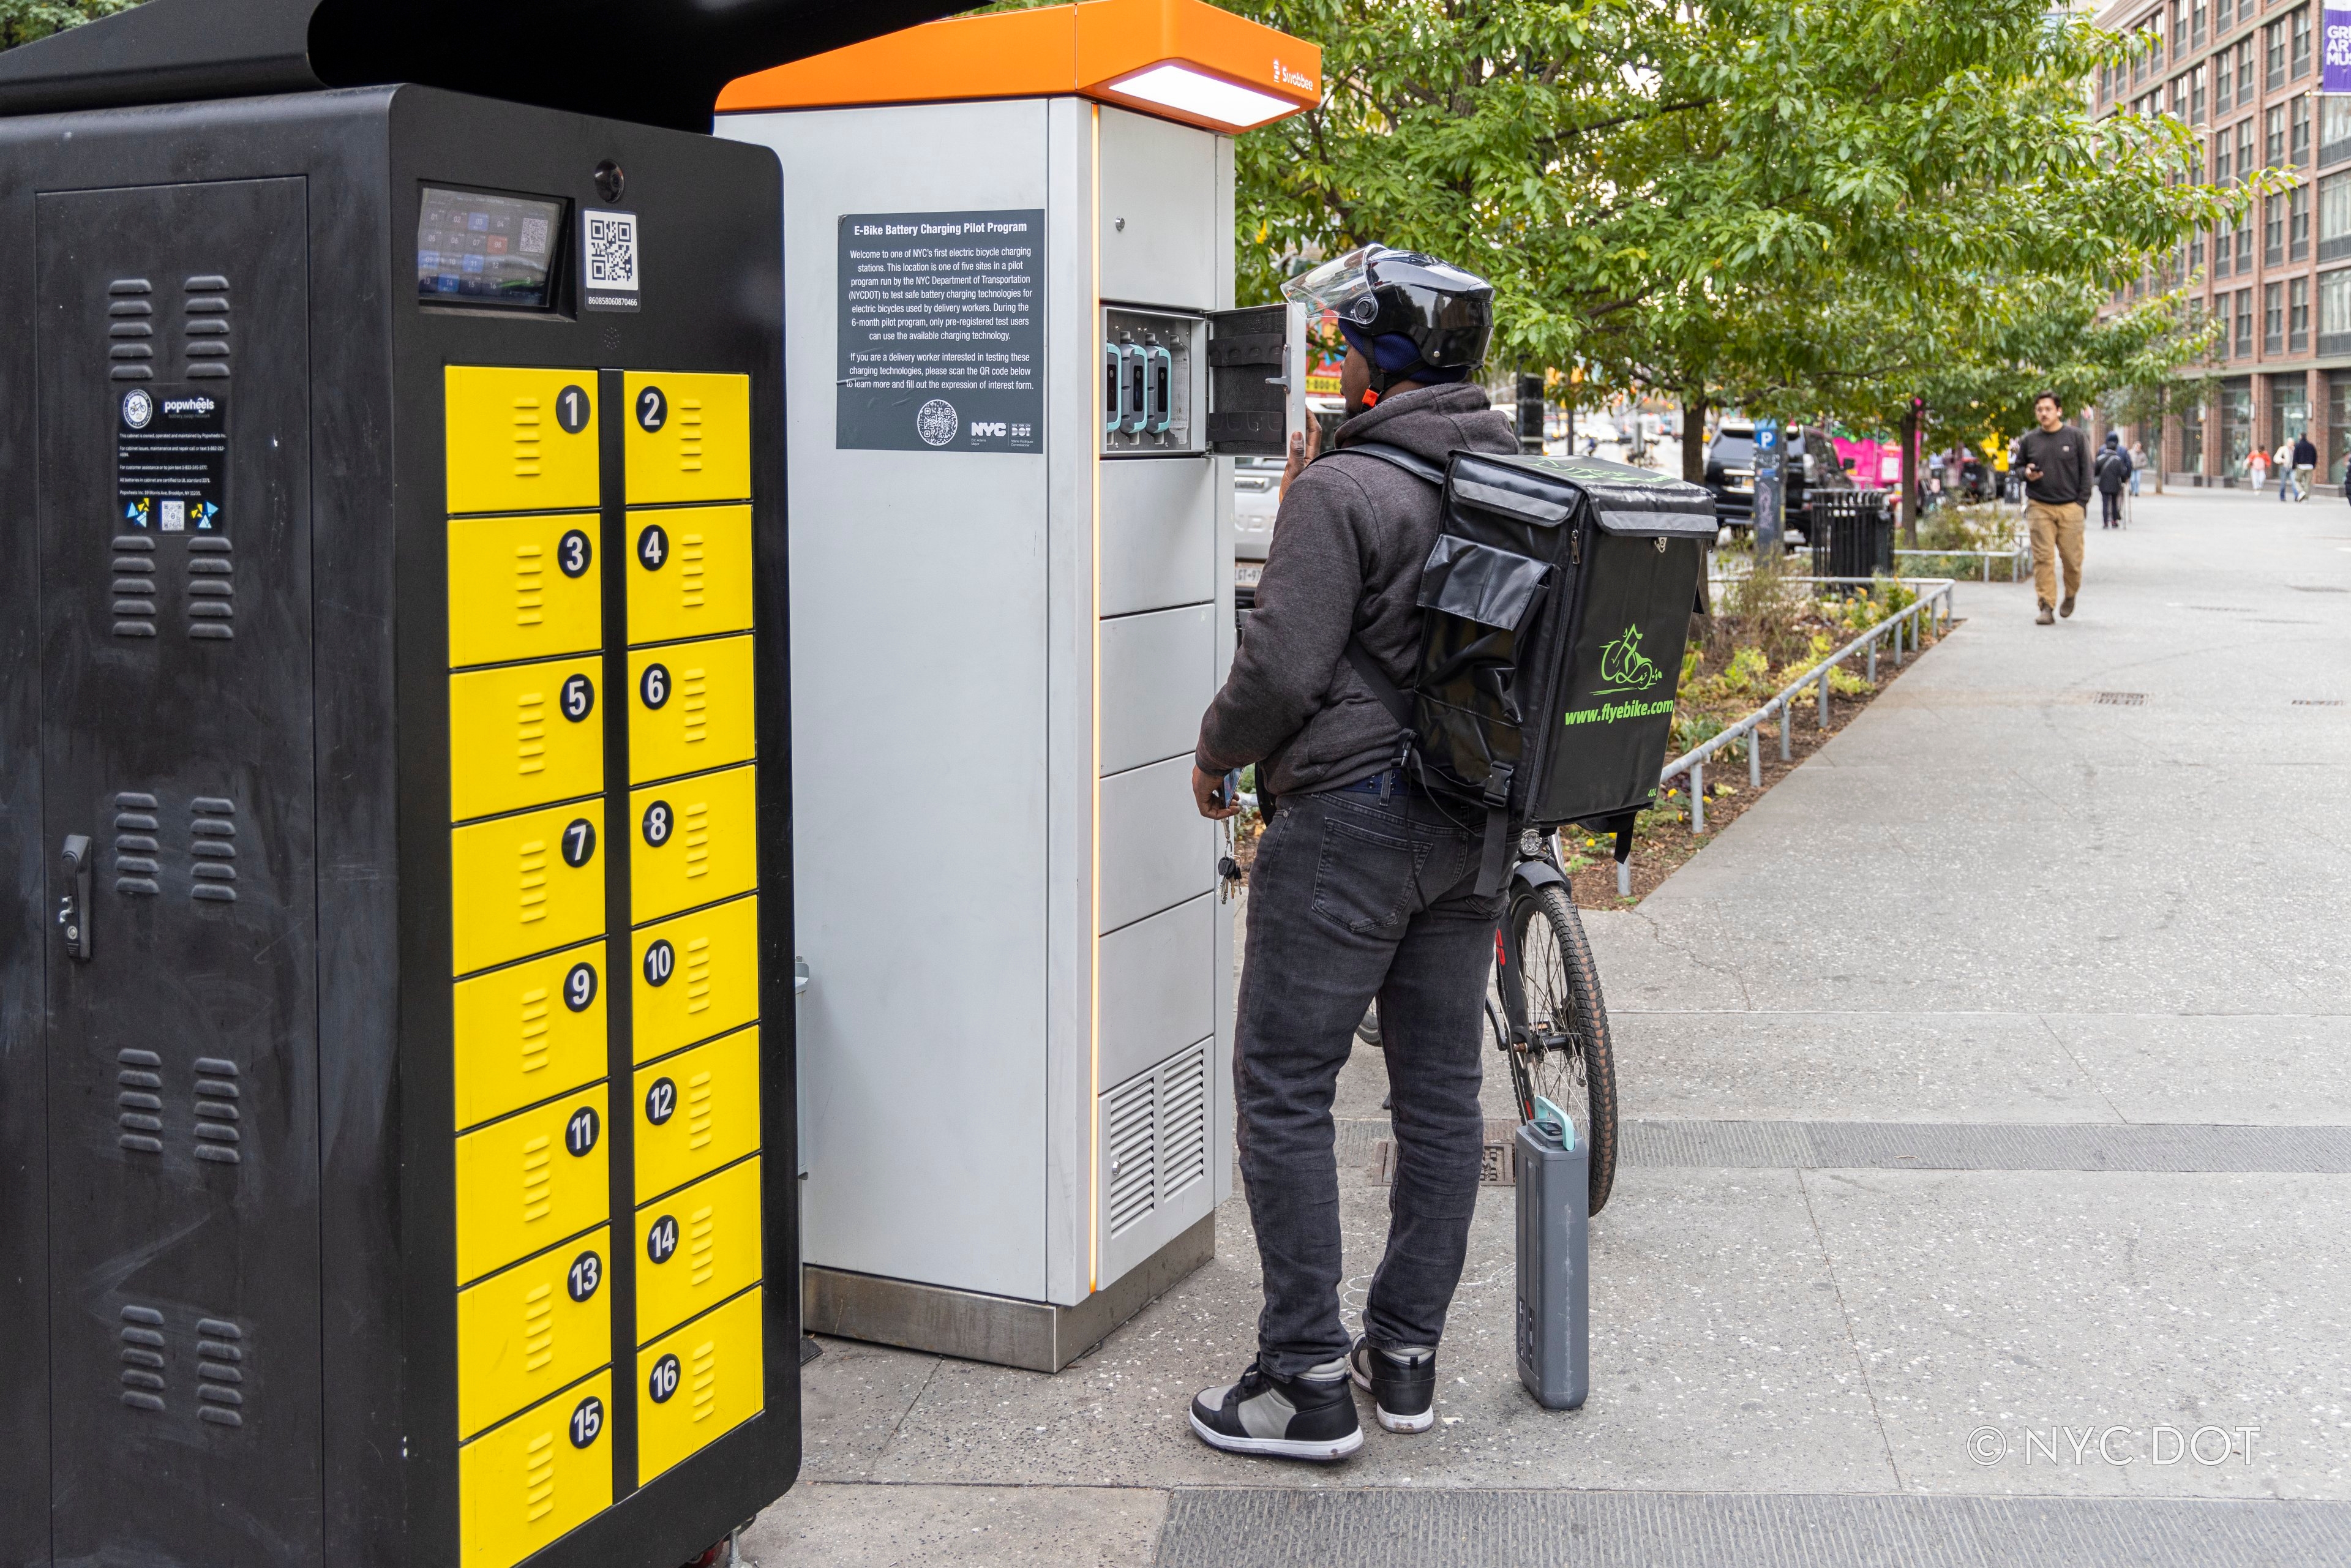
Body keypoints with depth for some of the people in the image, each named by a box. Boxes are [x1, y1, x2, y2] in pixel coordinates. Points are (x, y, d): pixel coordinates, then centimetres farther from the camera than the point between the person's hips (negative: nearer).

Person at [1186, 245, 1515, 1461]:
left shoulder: (1345, 490, -16)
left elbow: (1285, 664, -19)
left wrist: (1216, 751, 0)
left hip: (1350, 816, -8)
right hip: (1473, 822, 8)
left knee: (1283, 1090, 1)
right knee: (1440, 1089, 12)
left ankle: (1309, 1380, 3)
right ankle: (1407, 1354, 21)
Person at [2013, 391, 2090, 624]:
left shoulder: (2074, 437, 3)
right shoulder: (2029, 440, 8)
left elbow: (2086, 471, 5)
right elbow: (2018, 466, 20)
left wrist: (2081, 502, -2)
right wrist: (2026, 474, -4)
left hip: (2070, 508, -1)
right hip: (2039, 507, 1)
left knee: (2072, 557, 1)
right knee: (2043, 558, -5)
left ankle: (2070, 596, 27)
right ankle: (2047, 607, -3)